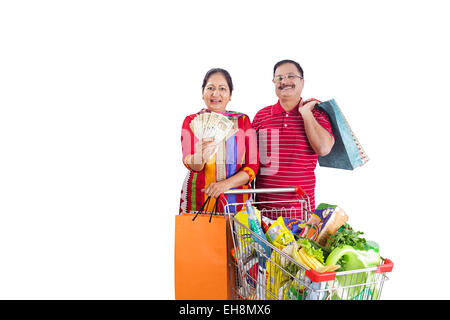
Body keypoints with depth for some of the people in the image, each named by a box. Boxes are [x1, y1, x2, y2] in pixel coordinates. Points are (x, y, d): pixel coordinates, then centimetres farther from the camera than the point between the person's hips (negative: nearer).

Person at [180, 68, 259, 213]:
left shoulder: (243, 121, 6)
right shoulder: (191, 121, 3)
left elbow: (253, 166, 0)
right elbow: (190, 165, -9)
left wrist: (225, 184, -15)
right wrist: (200, 156, -32)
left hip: (235, 200, 1)